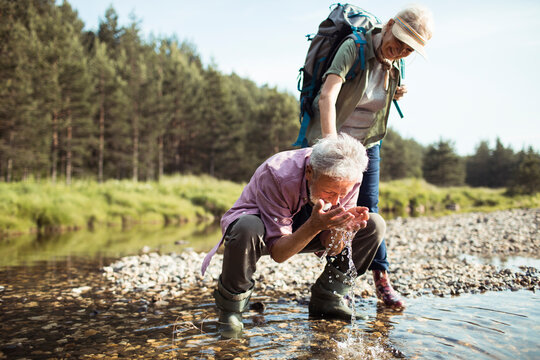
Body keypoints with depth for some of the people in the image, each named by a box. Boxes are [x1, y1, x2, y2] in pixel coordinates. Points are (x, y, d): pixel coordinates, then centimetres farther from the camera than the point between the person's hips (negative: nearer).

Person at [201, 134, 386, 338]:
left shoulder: (348, 179, -22)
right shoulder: (276, 175, -35)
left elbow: (333, 248, -14)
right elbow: (278, 253, -31)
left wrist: (340, 227, -37)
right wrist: (315, 226, -46)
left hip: (306, 228, 5)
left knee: (374, 225, -11)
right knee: (247, 229, -41)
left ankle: (326, 298, 1)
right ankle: (230, 307, -13)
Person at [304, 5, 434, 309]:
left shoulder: (395, 65, -3)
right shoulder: (355, 47, -22)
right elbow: (327, 96, -37)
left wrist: (394, 96, -5)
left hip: (368, 143, 5)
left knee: (369, 209, 4)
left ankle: (382, 279, 10)